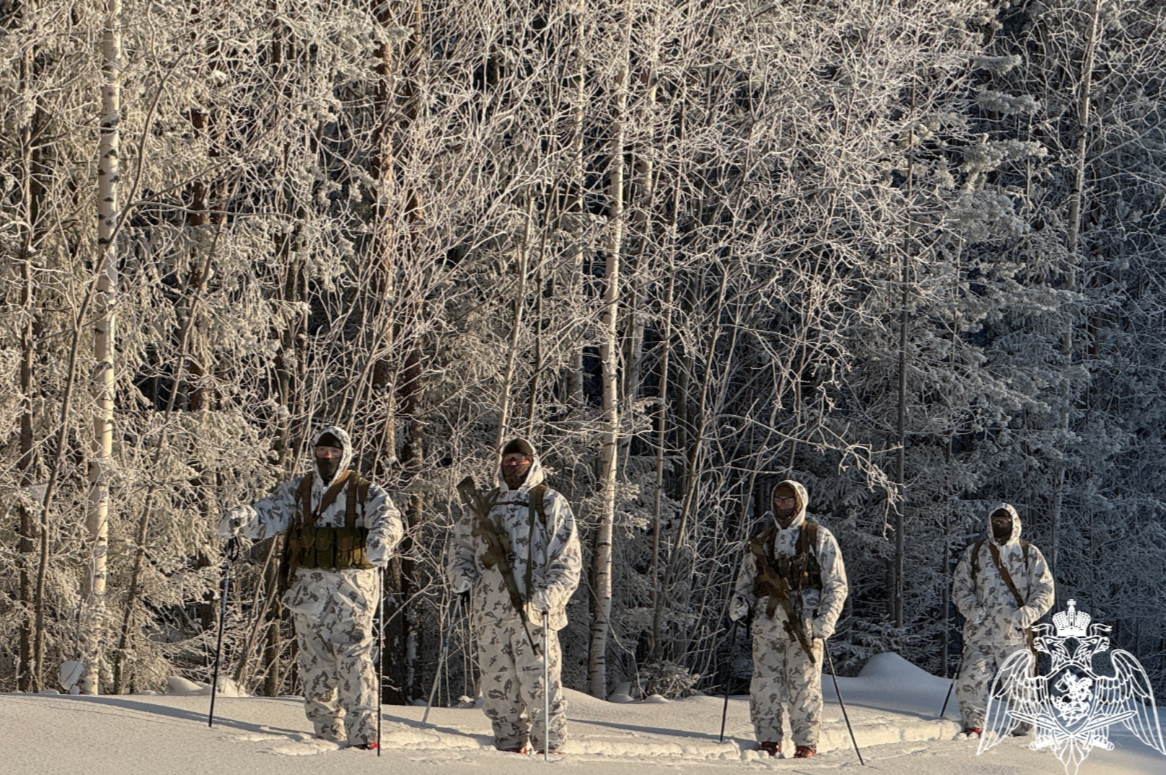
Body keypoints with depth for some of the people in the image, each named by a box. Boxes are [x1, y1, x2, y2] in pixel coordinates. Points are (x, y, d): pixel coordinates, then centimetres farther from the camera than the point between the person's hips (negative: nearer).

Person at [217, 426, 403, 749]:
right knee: (314, 662, 5)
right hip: (308, 586, 4)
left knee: (353, 657, -13)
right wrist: (243, 518, -20)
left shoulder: (365, 493, 2)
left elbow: (387, 517, -15)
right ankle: (328, 732, 15)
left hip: (351, 587, -4)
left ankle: (362, 734, -13)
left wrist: (381, 540, -39)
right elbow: (269, 515, 3)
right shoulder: (298, 491, 13)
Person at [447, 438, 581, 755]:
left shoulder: (551, 503, 6)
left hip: (533, 611, -5)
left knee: (538, 681, -9)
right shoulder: (482, 506, 20)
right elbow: (460, 545, 28)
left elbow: (567, 559, 0)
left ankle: (552, 749, -5)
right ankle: (509, 746, 15)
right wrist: (462, 576, 7)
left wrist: (549, 595, -14)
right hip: (489, 611, 5)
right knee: (497, 681, 5)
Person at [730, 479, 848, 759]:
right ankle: (768, 740, 6)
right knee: (765, 682, -2)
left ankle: (806, 743, 1)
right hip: (767, 621, 4)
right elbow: (746, 579, 26)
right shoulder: (762, 540, 18)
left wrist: (826, 619, -10)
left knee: (804, 683, -6)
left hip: (804, 623, -4)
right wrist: (739, 602, 4)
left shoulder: (820, 538, 6)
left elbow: (837, 584, 3)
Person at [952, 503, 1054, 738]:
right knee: (970, 682, -8)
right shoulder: (974, 553, 13)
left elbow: (1045, 590, 5)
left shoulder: (1029, 554, 8)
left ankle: (1022, 730, 13)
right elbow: (960, 586, 14)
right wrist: (972, 609, -6)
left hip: (1015, 633, -1)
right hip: (980, 634, 1)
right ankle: (973, 726, 8)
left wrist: (1028, 612, -14)